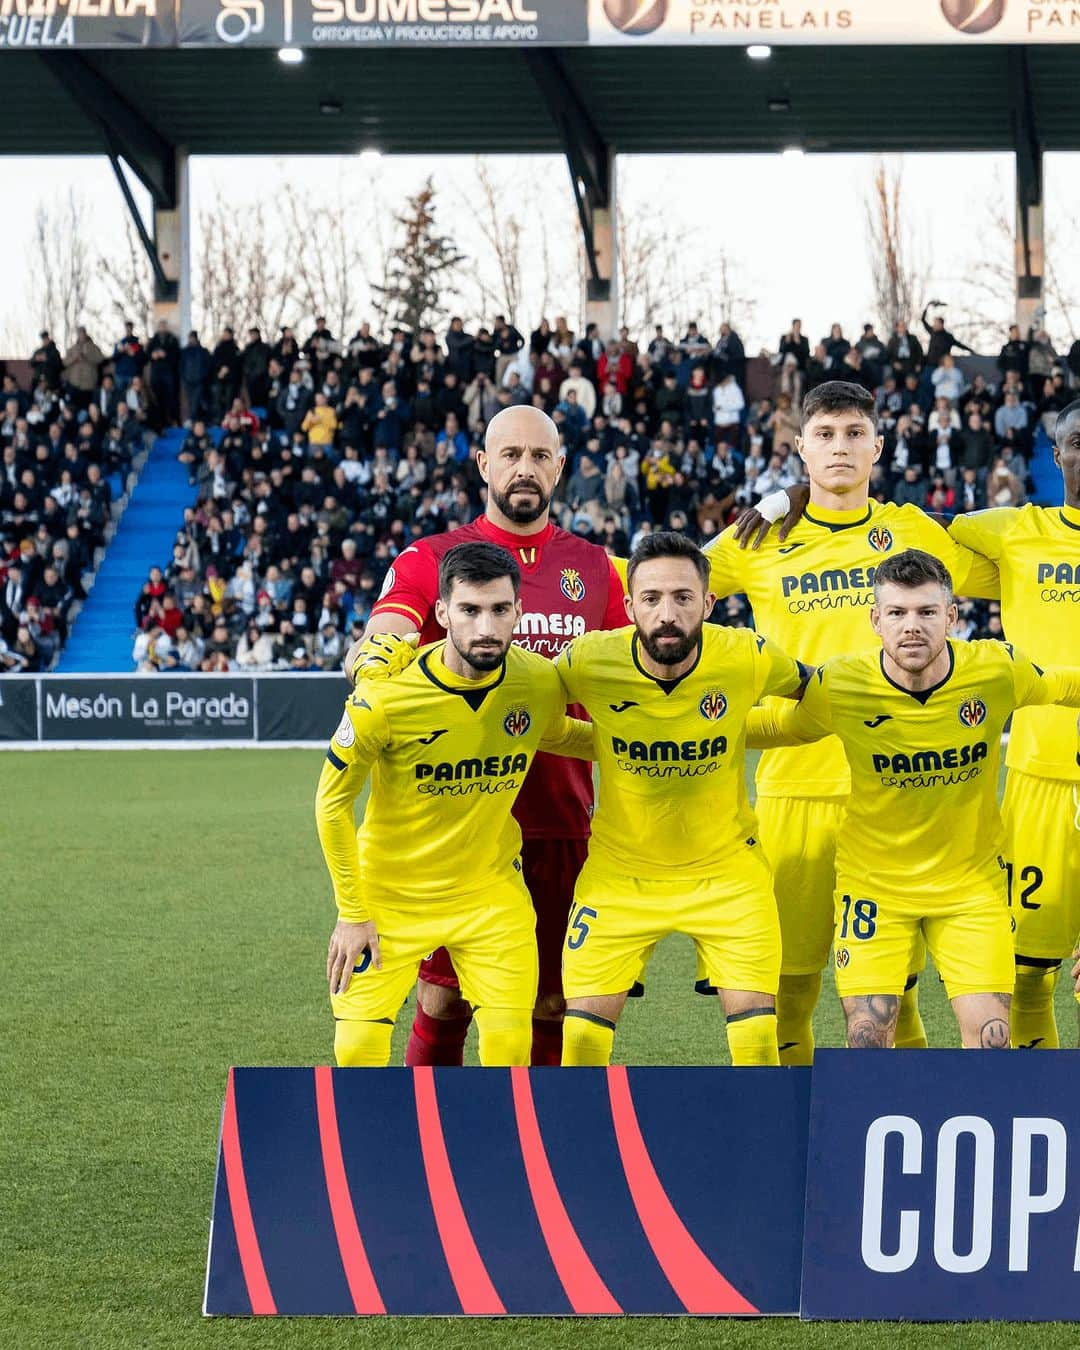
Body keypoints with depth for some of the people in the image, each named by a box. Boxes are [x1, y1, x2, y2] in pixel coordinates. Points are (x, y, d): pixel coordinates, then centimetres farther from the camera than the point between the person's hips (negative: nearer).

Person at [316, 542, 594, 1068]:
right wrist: (351, 913, -9)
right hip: (389, 896, -2)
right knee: (358, 1049, -6)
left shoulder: (541, 682, -13)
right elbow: (332, 803, -11)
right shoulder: (384, 696, -24)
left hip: (491, 891, 2)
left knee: (510, 1045, -7)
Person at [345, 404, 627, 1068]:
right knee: (445, 997, 0)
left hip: (561, 815, 3)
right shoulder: (432, 559, 2)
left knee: (553, 999, 5)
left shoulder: (595, 567, 12)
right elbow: (372, 651, -13)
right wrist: (375, 656, -36)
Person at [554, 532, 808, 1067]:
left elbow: (810, 688, 4)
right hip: (619, 871, 0)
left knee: (756, 1027, -6)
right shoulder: (588, 661, -20)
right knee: (583, 1027, -2)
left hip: (726, 868, 0)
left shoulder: (746, 658, -19)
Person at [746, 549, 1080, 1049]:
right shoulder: (839, 685, -17)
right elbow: (779, 725, 4)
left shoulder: (997, 670, -15)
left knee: (990, 1040, -6)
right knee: (868, 1041, -6)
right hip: (874, 882, -1)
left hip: (971, 881, 1)